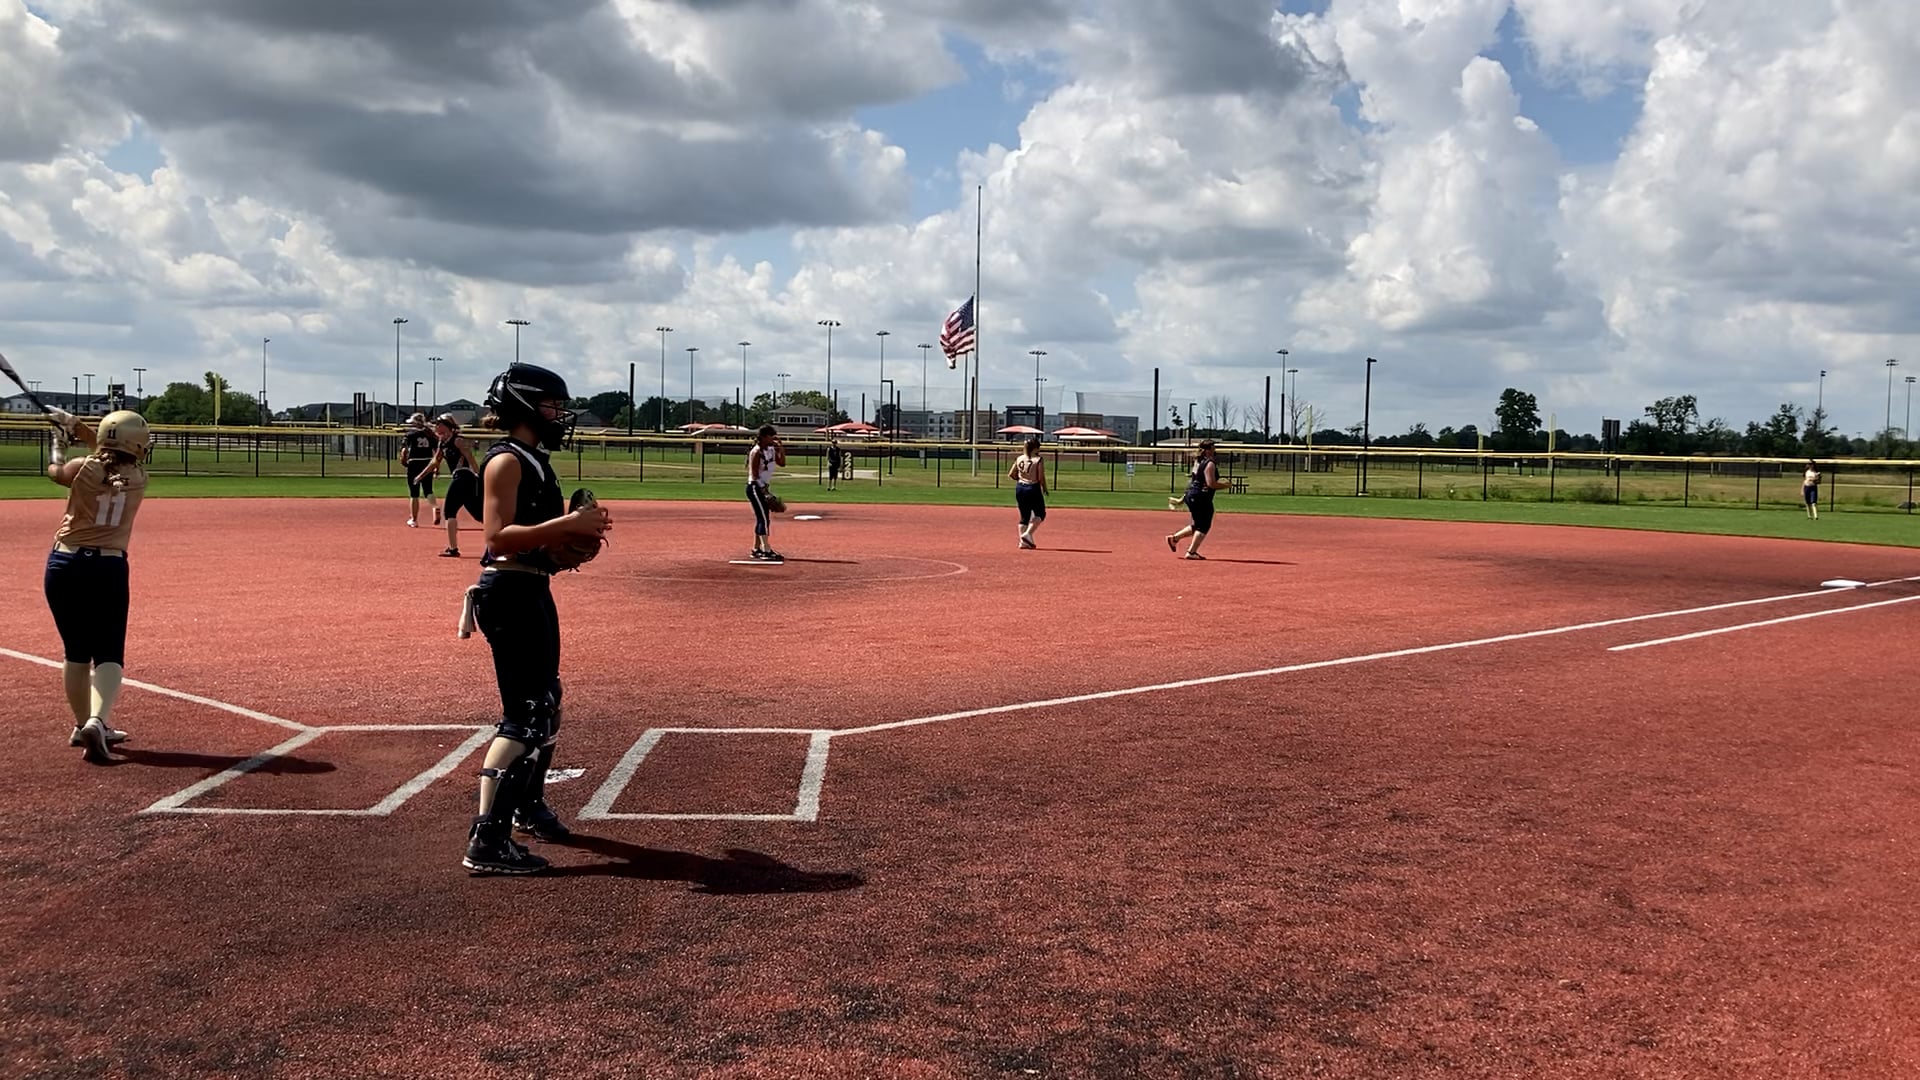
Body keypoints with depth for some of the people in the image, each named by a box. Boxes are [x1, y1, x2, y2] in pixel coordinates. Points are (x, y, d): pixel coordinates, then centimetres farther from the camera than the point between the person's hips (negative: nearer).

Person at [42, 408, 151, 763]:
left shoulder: (84, 469, -4)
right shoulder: (138, 477, -2)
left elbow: (54, 470, 19)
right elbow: (113, 458, 20)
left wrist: (60, 440, 36)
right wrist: (76, 428, 23)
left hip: (64, 565, 1)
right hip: (108, 568, -1)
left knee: (75, 651, 15)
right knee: (108, 653, 2)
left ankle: (83, 725, 24)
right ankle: (97, 721, -21)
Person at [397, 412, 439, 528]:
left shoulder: (409, 435, -2)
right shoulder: (430, 435, 7)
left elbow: (404, 450, -14)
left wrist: (403, 461, 3)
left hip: (414, 464, -3)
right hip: (428, 465, 3)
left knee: (414, 494, 6)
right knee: (428, 490, 10)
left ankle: (413, 519, 12)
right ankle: (435, 507, -20)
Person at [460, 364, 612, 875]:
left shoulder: (535, 461, 17)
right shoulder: (506, 461, -12)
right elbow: (498, 536, -23)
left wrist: (579, 531, 6)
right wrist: (567, 522, -25)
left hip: (534, 591, 10)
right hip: (509, 593, -10)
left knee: (546, 706, 22)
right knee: (525, 716, -12)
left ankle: (529, 806, 41)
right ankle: (487, 842, -11)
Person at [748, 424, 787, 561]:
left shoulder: (771, 450, 9)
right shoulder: (756, 452, -16)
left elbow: (782, 463, 10)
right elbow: (754, 475, -18)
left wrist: (780, 447, 0)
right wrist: (765, 492, -22)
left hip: (763, 488, 9)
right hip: (755, 488, -9)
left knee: (762, 519, 13)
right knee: (764, 519, -13)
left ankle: (756, 549, 21)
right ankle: (766, 551, -16)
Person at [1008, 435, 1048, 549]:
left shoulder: (1019, 459, 3)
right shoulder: (1039, 460, -12)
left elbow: (1011, 474, 7)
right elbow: (1041, 478, -14)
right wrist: (1045, 489, 2)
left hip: (1020, 489, 6)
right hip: (1033, 488, -5)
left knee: (1024, 515, 15)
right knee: (1040, 514, 10)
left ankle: (1023, 541, 11)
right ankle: (1027, 534, -9)